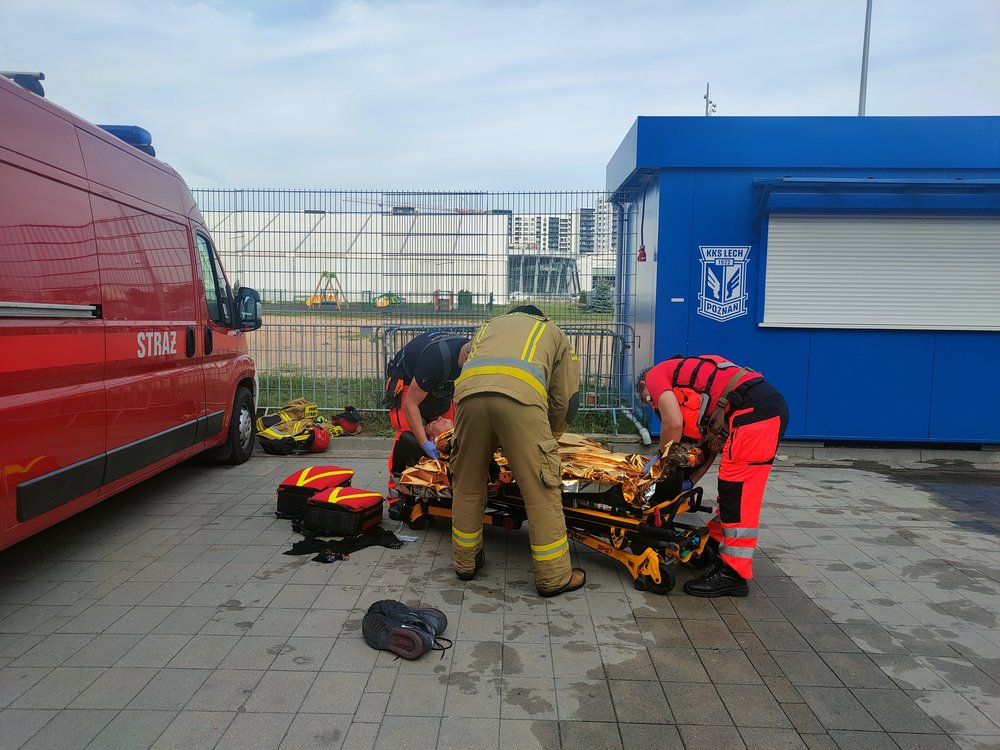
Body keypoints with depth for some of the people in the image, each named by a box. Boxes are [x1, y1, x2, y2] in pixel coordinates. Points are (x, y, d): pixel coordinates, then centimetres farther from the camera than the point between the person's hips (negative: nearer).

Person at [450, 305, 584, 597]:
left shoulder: (488, 326, 43)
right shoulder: (554, 332, 35)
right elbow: (565, 398, 26)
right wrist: (549, 436, 42)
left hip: (468, 391, 3)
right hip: (521, 394, -3)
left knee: (468, 483, 18)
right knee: (541, 489, 5)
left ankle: (465, 562, 32)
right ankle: (554, 577, 12)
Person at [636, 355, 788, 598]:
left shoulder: (655, 374, 8)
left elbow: (674, 423, -9)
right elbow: (713, 443, 26)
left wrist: (660, 456, 8)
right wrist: (691, 481, 24)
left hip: (754, 410, -10)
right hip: (772, 406, 10)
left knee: (738, 493, -4)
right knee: (731, 487, 21)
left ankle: (733, 574, 3)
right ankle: (715, 544, 37)